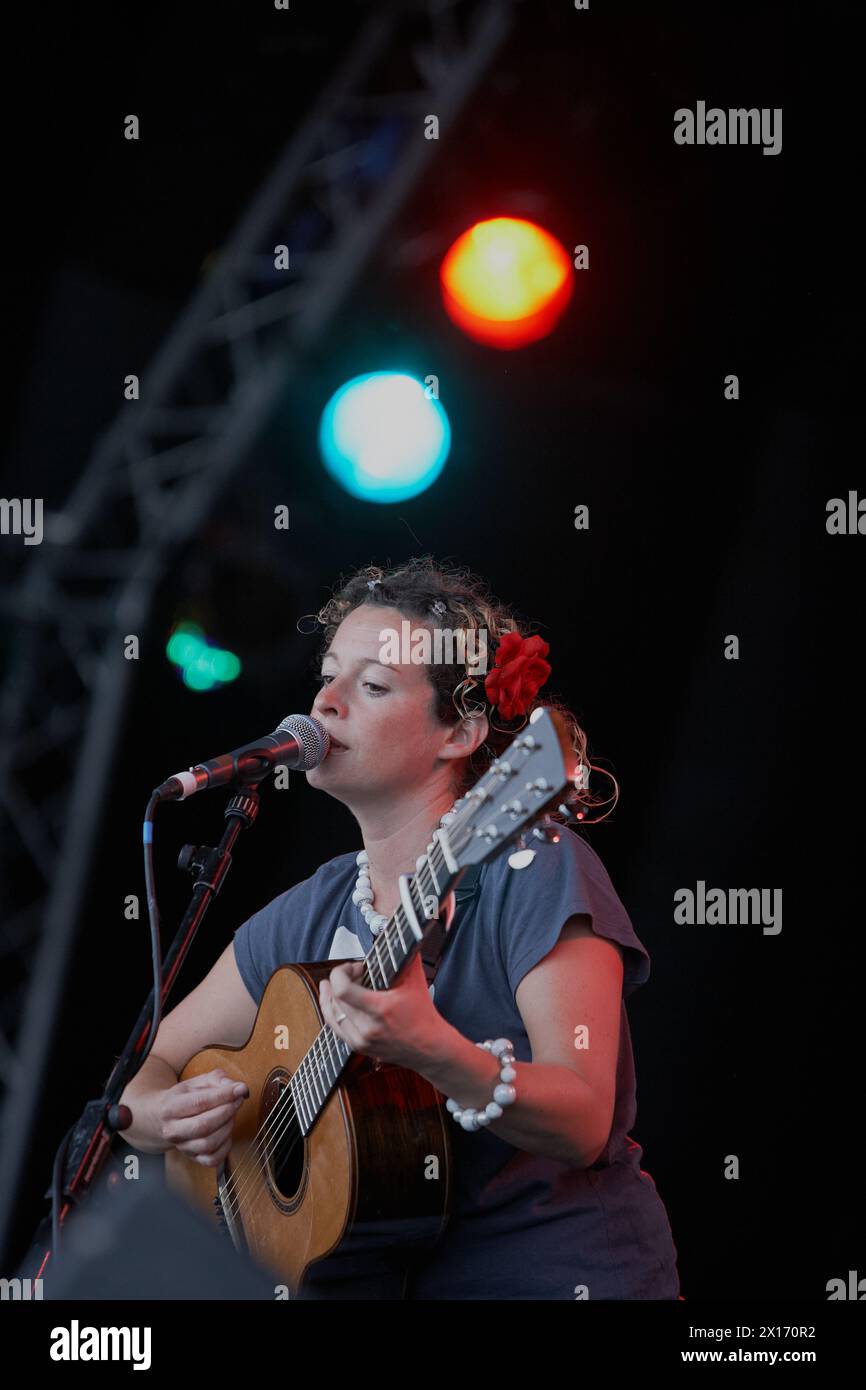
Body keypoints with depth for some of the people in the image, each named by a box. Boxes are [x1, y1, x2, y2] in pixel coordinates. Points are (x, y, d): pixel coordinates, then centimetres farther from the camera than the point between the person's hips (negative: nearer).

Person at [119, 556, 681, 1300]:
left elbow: (584, 1125, -17)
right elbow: (144, 1071, 15)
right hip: (371, 1270, 4)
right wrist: (165, 1118, -8)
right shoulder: (310, 916, 8)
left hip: (551, 1265, -3)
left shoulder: (538, 870, -9)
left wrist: (432, 1051, -33)